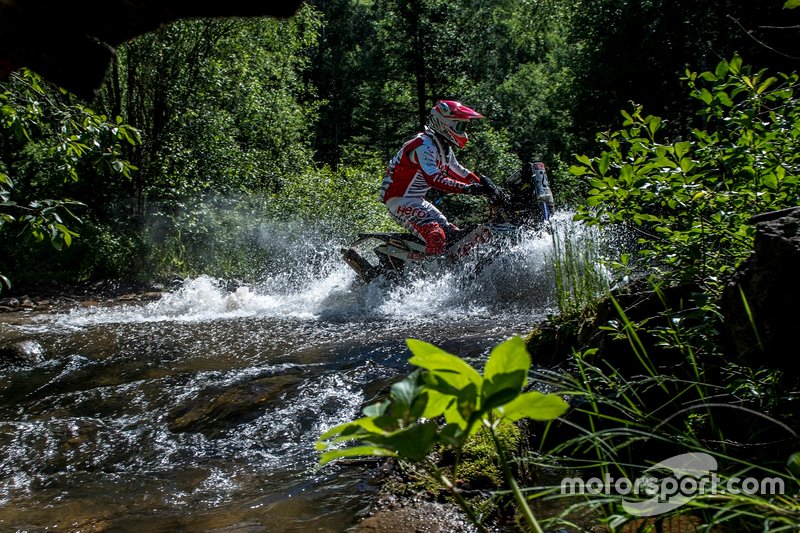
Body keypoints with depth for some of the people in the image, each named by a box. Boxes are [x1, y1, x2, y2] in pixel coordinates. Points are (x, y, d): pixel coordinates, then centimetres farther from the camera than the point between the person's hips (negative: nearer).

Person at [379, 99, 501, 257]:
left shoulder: (444, 147, 11)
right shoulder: (424, 145, -21)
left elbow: (457, 170, 25)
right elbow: (433, 178, -33)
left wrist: (481, 181, 11)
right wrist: (466, 188, -39)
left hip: (417, 201, 11)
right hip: (399, 199, -11)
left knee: (453, 233, 10)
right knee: (436, 237, -29)